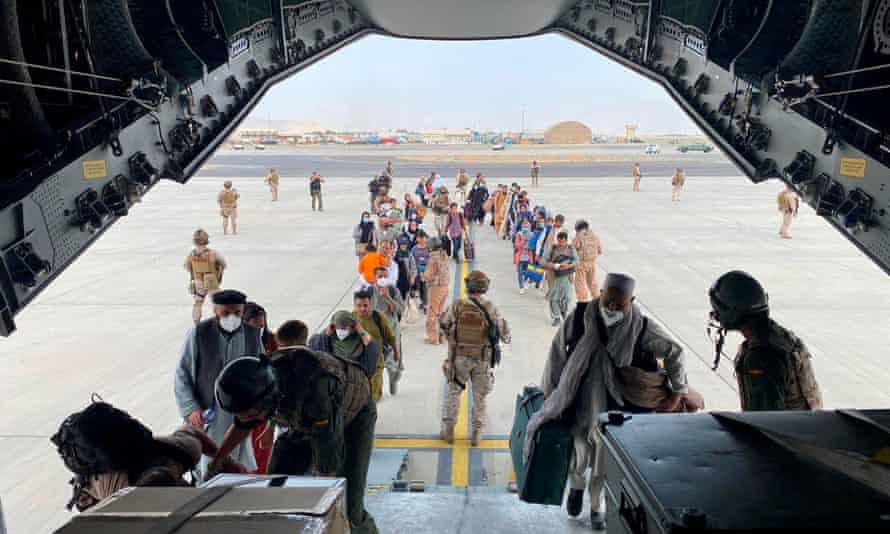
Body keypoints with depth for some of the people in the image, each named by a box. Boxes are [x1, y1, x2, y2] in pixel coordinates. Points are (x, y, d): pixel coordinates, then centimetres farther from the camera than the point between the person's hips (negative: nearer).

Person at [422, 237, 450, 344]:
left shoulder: (433, 258, -17)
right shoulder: (445, 257, 4)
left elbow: (428, 276, -17)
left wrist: (422, 275, 5)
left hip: (435, 287, -7)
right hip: (445, 286, 7)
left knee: (432, 313, 4)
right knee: (440, 312, 18)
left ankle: (433, 338, 7)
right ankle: (441, 336, 25)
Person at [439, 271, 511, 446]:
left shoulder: (457, 306, -14)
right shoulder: (490, 308, -13)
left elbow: (443, 324, 1)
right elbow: (504, 332, -4)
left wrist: (450, 337, 21)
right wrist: (507, 338, 20)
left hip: (460, 357, 0)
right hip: (483, 359, 0)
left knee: (454, 392, 17)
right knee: (479, 396, 15)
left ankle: (448, 431, 22)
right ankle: (476, 434, 21)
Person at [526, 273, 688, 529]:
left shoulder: (642, 329, -16)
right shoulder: (579, 317, -16)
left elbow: (674, 353, -1)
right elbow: (558, 352, -6)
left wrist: (677, 392, 2)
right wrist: (550, 393, -2)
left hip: (616, 409, 0)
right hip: (579, 404, 0)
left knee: (603, 461, 11)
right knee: (577, 455, 2)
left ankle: (596, 507, 40)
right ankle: (576, 485, 39)